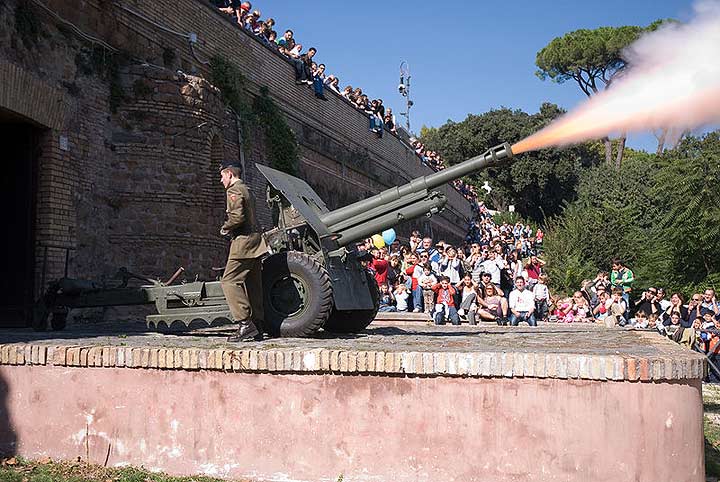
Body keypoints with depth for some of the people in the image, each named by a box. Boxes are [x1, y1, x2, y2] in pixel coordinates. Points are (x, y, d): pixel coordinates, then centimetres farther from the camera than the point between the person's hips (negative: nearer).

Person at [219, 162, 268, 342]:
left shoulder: (234, 190, -8)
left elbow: (237, 216, -21)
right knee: (253, 285, 9)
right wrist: (230, 229, 15)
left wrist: (225, 228, -5)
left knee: (229, 281, -10)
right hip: (255, 240, 10)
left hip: (243, 241, -10)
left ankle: (245, 324, -16)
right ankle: (257, 326, 11)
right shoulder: (246, 190, 23)